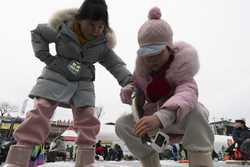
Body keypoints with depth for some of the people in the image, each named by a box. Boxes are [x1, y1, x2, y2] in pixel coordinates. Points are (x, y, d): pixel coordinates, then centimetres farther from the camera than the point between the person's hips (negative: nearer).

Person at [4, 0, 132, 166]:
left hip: (83, 83, 2)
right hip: (56, 76, -2)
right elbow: (38, 33, 7)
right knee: (39, 115, -11)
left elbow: (116, 64, -4)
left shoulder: (103, 42, -5)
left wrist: (129, 81, -22)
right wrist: (46, 57, -6)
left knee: (89, 121, -5)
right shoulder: (62, 28, -10)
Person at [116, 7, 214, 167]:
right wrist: (129, 90, -27)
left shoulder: (180, 63, -23)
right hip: (157, 119, 4)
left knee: (193, 108, -38)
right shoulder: (142, 66, -8)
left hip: (183, 120, -4)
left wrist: (161, 117, -61)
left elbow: (187, 93, -43)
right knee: (122, 124, -15)